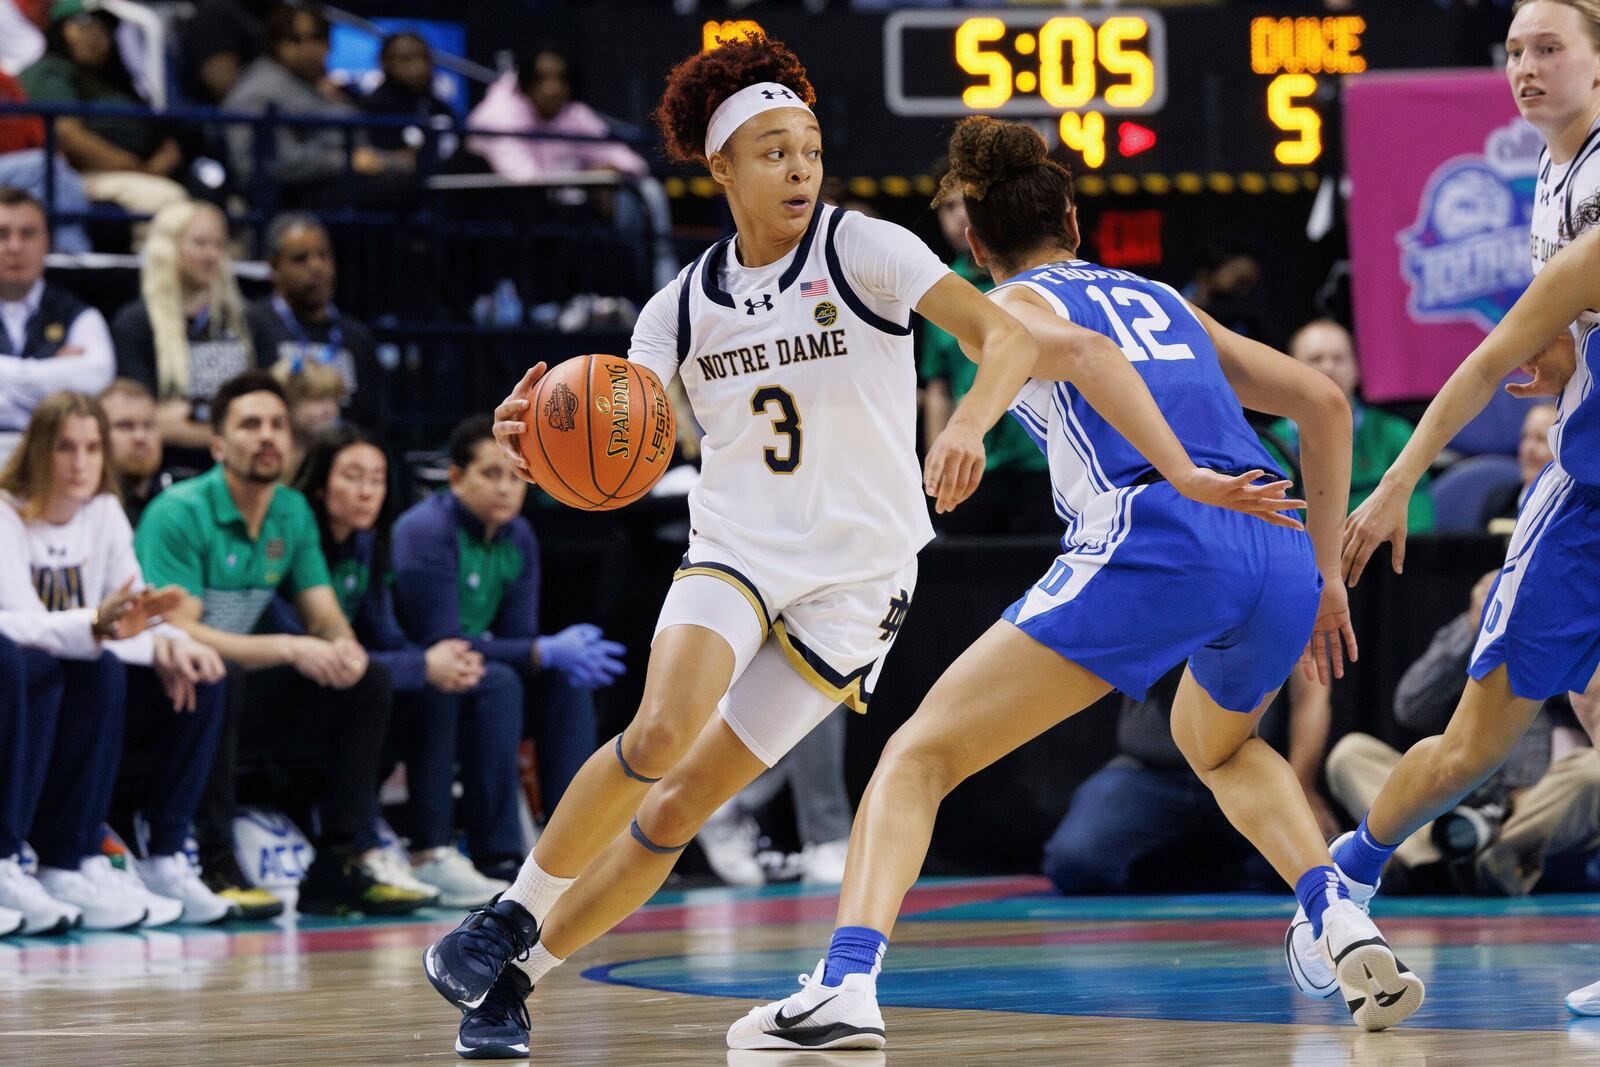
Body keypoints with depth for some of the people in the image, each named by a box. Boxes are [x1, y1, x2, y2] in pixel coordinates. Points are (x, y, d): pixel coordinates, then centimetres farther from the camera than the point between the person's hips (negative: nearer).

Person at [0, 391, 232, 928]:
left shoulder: (104, 512, 7)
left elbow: (132, 615, 2)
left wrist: (166, 642, -22)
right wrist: (98, 626, -44)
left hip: (85, 703, 7)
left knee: (197, 681, -9)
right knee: (98, 671, -33)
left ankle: (165, 860, -10)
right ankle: (68, 869, -32)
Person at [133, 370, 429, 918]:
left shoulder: (294, 513, 6)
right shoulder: (179, 513, -17)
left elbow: (324, 614, 6)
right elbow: (176, 630, -25)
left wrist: (343, 645, -20)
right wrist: (289, 649, -31)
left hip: (237, 697, 7)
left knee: (366, 678, -5)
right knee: (217, 673, -38)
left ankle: (343, 862, -9)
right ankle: (215, 867, -34)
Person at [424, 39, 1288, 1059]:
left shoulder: (864, 250, -9)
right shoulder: (683, 307, 2)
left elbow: (1010, 335, -19)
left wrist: (966, 427, -39)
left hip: (854, 578, -2)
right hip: (734, 551, 2)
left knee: (679, 807, -6)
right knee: (660, 733, -27)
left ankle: (518, 973, 7)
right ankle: (510, 914, -10)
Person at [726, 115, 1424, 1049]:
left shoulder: (1011, 305, 16)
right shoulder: (1160, 298, 33)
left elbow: (1080, 349, -9)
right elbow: (1324, 402, 28)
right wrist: (1325, 573, 31)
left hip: (1154, 543, -6)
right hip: (1280, 550, 6)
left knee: (921, 754, 1)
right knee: (1219, 745, 37)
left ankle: (848, 984, -20)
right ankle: (1349, 931, 15)